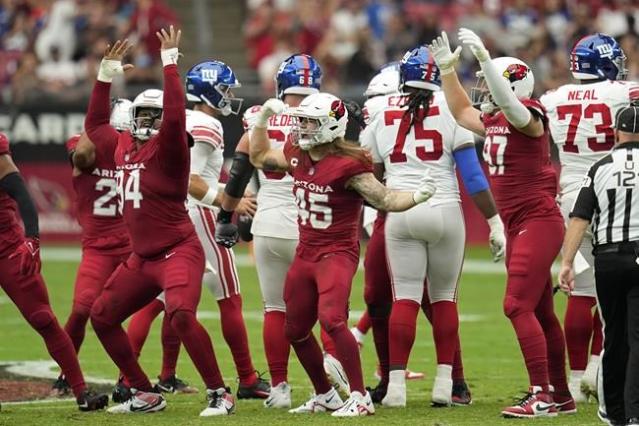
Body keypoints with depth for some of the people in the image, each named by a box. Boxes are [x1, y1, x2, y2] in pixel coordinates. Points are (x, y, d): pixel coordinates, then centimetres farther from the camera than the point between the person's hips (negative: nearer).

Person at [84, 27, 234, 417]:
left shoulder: (168, 148, -10)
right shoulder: (125, 146, 11)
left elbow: (175, 115, -30)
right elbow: (95, 125, 28)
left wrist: (169, 63, -27)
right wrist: (107, 73, 20)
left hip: (178, 252, -9)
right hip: (142, 257, 9)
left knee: (181, 314, -29)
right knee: (102, 317, 11)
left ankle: (220, 394, -19)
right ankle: (146, 395, 19)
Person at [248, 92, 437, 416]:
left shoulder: (347, 165, -17)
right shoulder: (297, 157, 4)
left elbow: (385, 200, -16)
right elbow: (259, 157, 23)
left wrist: (417, 196, -33)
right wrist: (263, 118, 14)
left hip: (337, 253, -8)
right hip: (305, 254, 8)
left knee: (331, 319, -27)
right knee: (295, 330, 15)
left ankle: (360, 397, -20)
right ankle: (324, 395, 33)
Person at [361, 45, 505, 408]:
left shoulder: (381, 116, 6)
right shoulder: (450, 112, -3)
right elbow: (473, 175, -5)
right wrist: (495, 222, -1)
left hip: (400, 214, 1)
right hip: (445, 212, -1)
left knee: (405, 298, 4)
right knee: (444, 298, 10)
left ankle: (396, 384, -3)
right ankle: (444, 383, 8)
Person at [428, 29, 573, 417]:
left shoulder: (527, 116, -13)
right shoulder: (493, 122, 12)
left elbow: (509, 104, -36)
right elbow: (462, 112, 31)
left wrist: (484, 58, -40)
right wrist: (447, 69, 25)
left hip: (539, 222, -10)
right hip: (518, 225, 10)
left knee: (518, 306, -14)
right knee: (541, 313, 13)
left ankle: (542, 396, -14)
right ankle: (561, 396, 20)